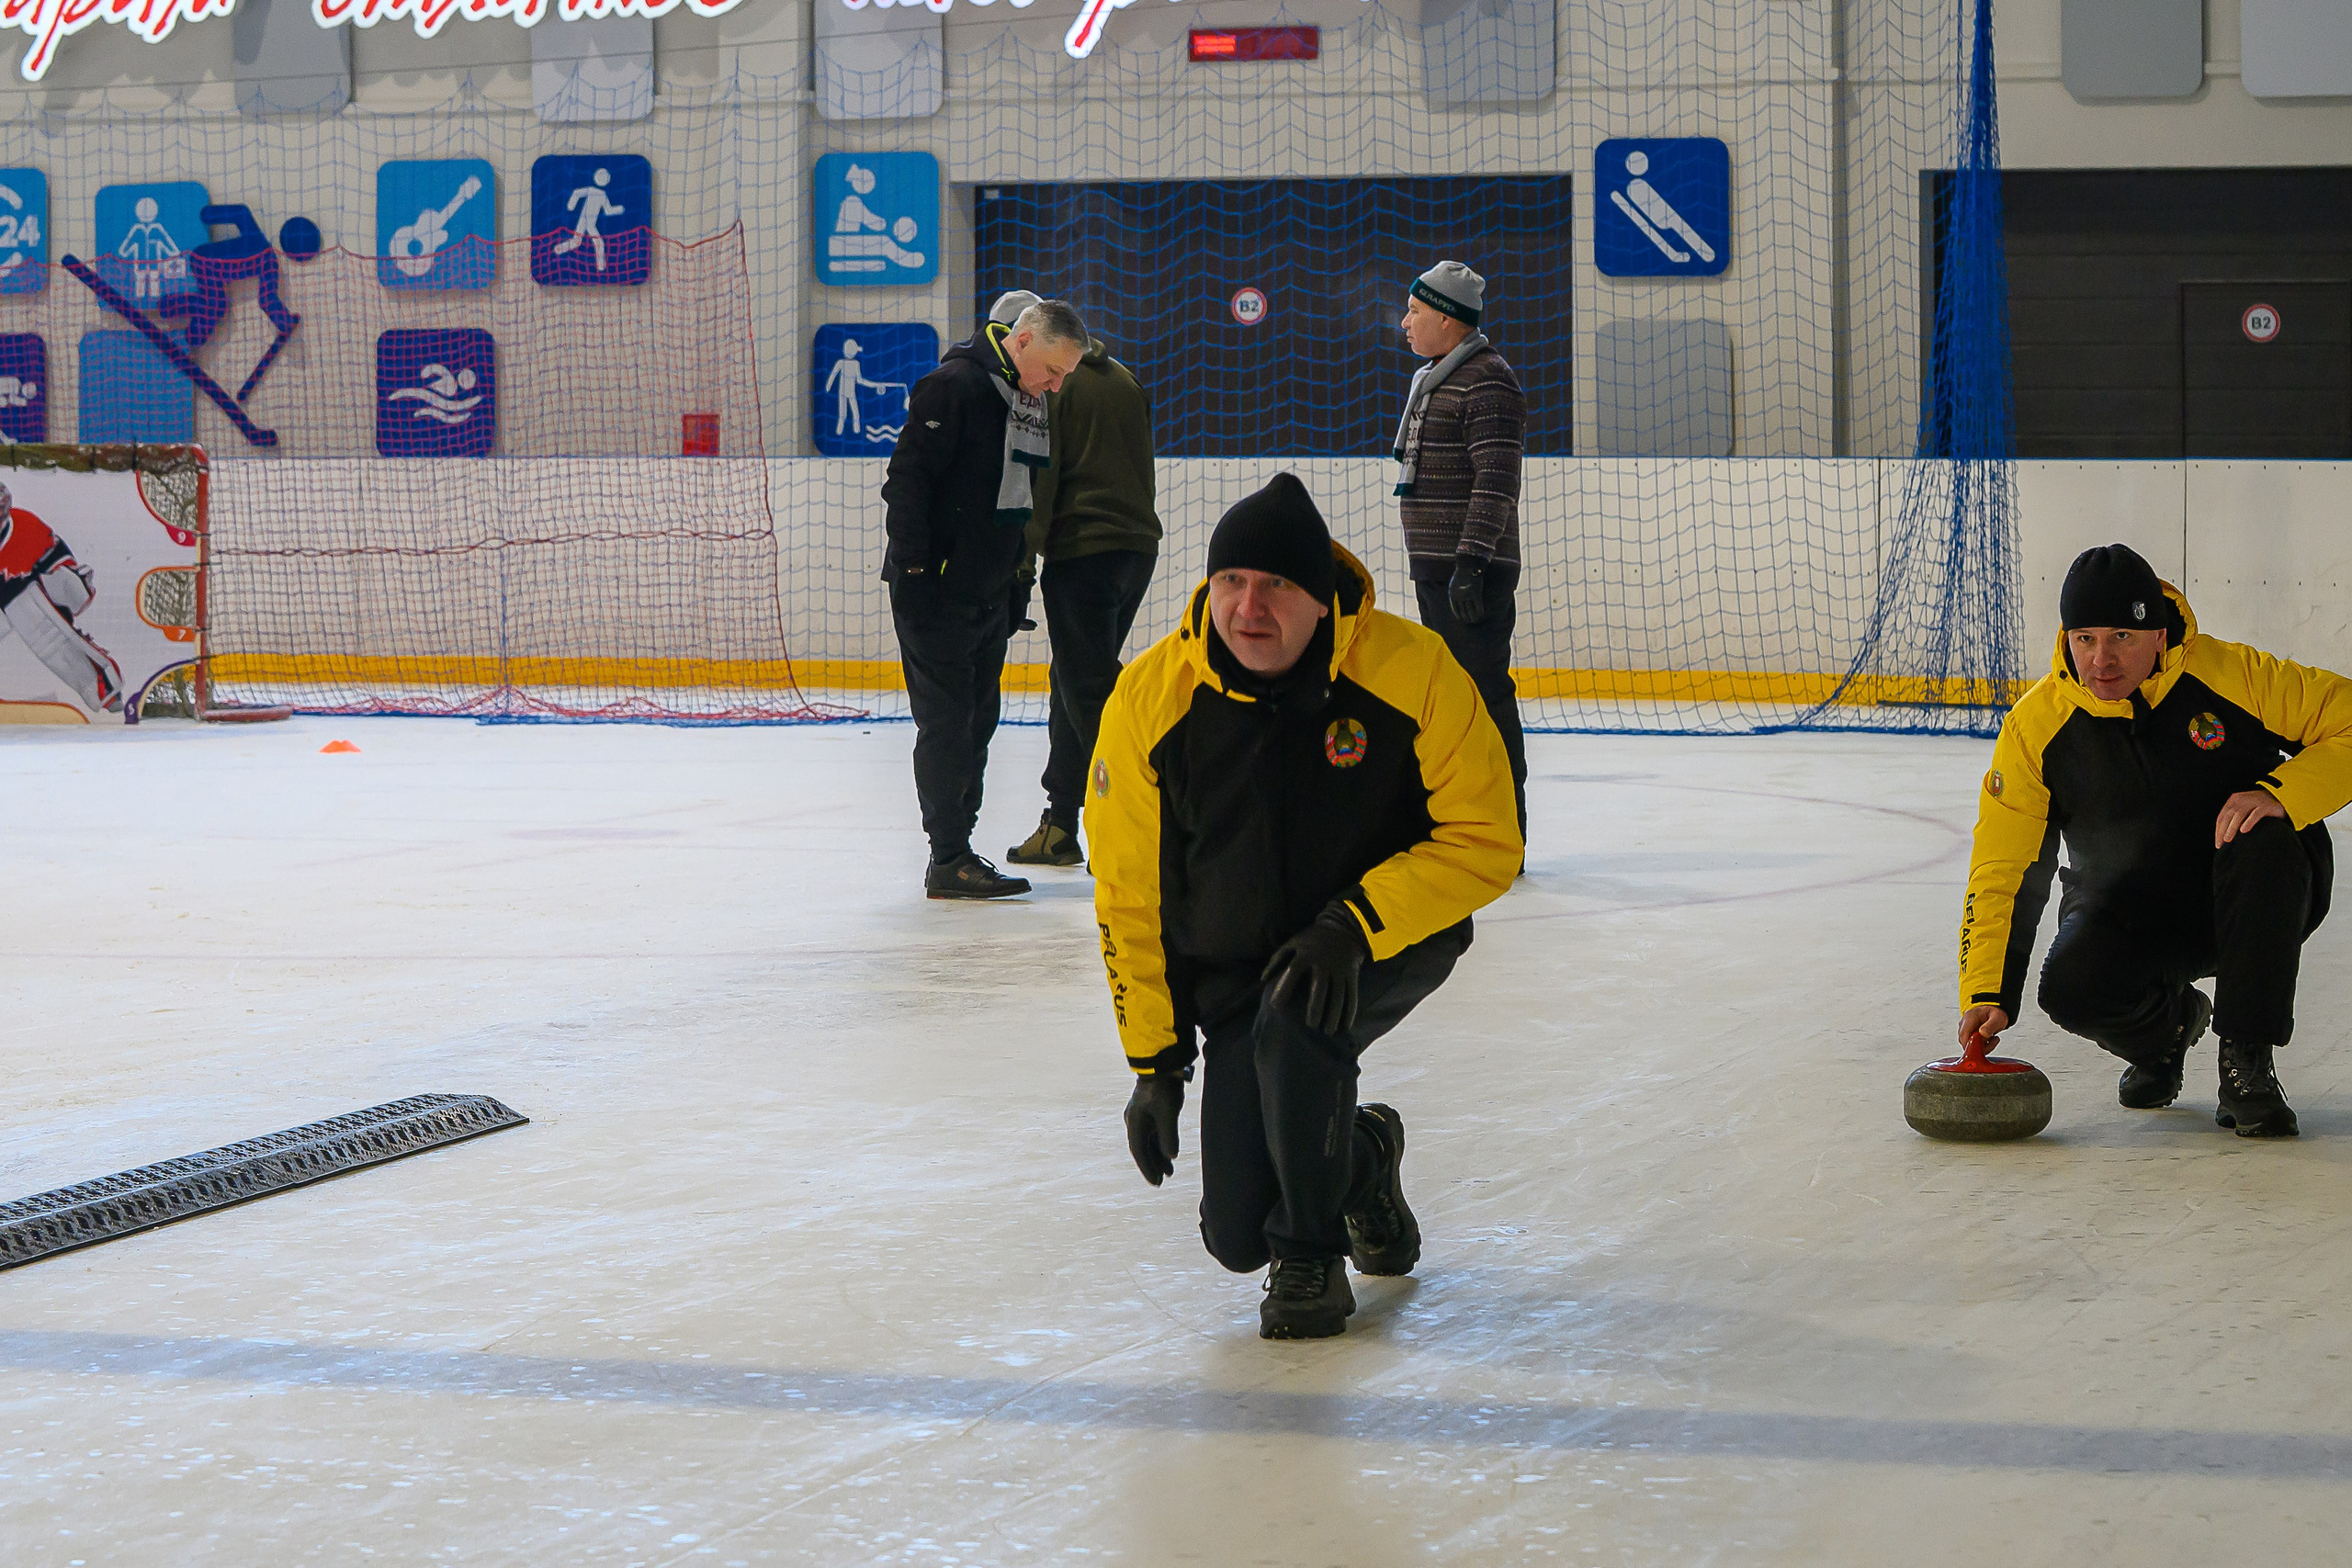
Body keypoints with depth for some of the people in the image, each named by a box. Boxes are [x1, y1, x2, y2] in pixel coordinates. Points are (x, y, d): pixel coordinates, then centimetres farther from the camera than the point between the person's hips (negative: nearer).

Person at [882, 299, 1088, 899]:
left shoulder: (1032, 400, 12)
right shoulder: (956, 385, -15)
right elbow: (907, 476, -18)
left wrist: (1018, 578, 19)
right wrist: (912, 567, -21)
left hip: (990, 595, 8)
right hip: (937, 589, -8)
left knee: (977, 721, 10)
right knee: (947, 722, -7)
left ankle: (955, 849, 17)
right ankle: (949, 861, -4)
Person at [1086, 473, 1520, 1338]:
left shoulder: (1411, 670, -21)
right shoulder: (1150, 699, -14)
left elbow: (1485, 842, -16)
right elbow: (1129, 892, -4)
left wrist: (1355, 926, -29)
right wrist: (1154, 1058, -4)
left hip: (1397, 940, -3)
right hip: (1233, 966, 3)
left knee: (1293, 1019, -36)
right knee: (1236, 1233, -4)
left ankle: (1312, 1258, -11)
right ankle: (1361, 1155, 33)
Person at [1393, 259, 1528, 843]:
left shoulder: (1488, 382, -13)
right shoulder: (1430, 380, 19)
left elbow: (1496, 482, -21)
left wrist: (1470, 563, -26)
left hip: (1474, 570, -10)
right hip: (1436, 569, 10)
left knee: (1481, 688, -11)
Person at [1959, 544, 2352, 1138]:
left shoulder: (2234, 675, -19)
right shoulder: (2035, 726, -14)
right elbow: (2001, 870, -13)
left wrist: (2281, 792, -31)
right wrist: (1987, 994, -24)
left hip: (2249, 909, -1)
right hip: (2126, 912, 1)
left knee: (2264, 842, -34)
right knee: (2072, 988, -28)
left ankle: (2246, 1058, -19)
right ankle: (2167, 1024, 11)